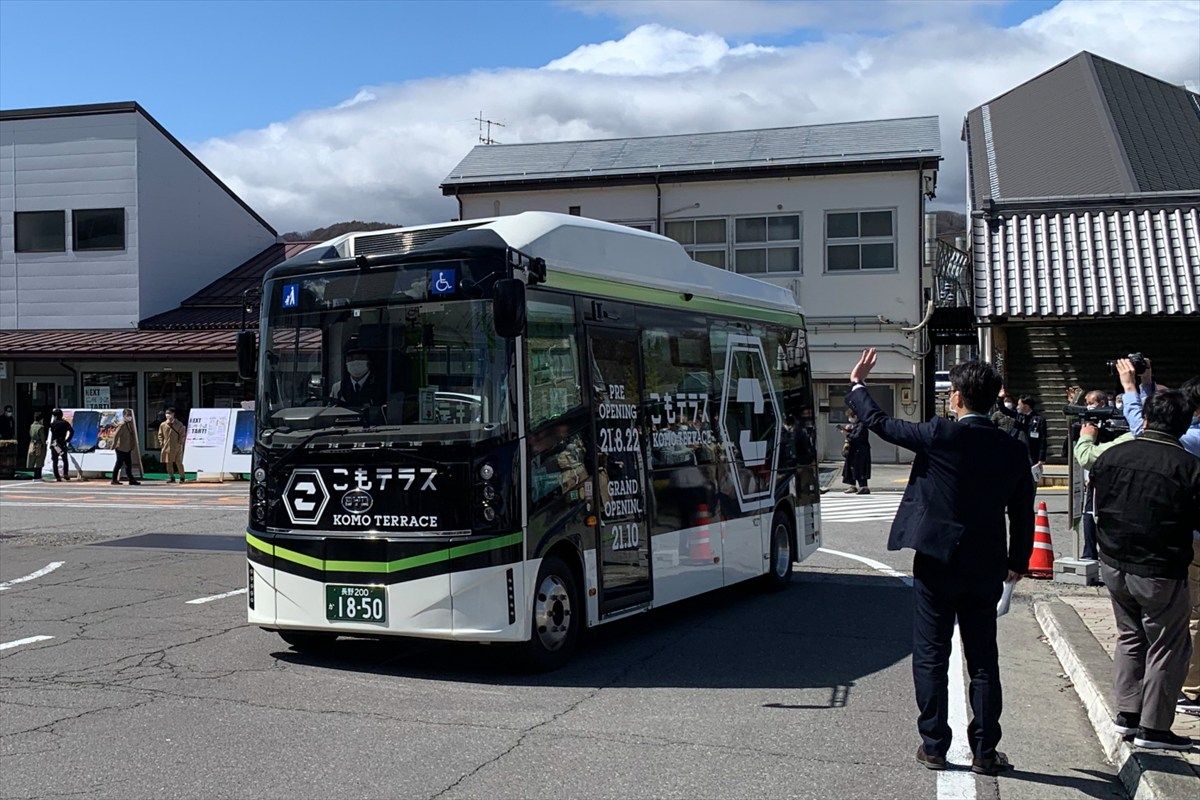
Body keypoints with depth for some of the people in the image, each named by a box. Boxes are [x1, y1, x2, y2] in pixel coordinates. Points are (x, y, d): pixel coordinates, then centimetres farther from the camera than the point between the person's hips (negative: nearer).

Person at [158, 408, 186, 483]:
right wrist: (161, 442, 3)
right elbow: (160, 435, 14)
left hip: (177, 447, -3)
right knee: (168, 463, 4)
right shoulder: (163, 425, 6)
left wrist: (180, 443, -7)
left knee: (178, 462, -1)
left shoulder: (179, 424, -2)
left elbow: (182, 434, 0)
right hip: (167, 447, 3)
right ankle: (171, 477, 13)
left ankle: (182, 477, 10)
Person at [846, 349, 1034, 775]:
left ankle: (934, 745, 12)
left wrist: (857, 385, 15)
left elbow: (880, 423, -1)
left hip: (937, 564, -4)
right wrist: (1017, 563, 20)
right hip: (986, 569, 4)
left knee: (931, 656, 7)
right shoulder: (1013, 450, 0)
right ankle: (985, 751, 15)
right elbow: (1023, 514, 6)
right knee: (983, 660, 12)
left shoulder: (940, 435, -13)